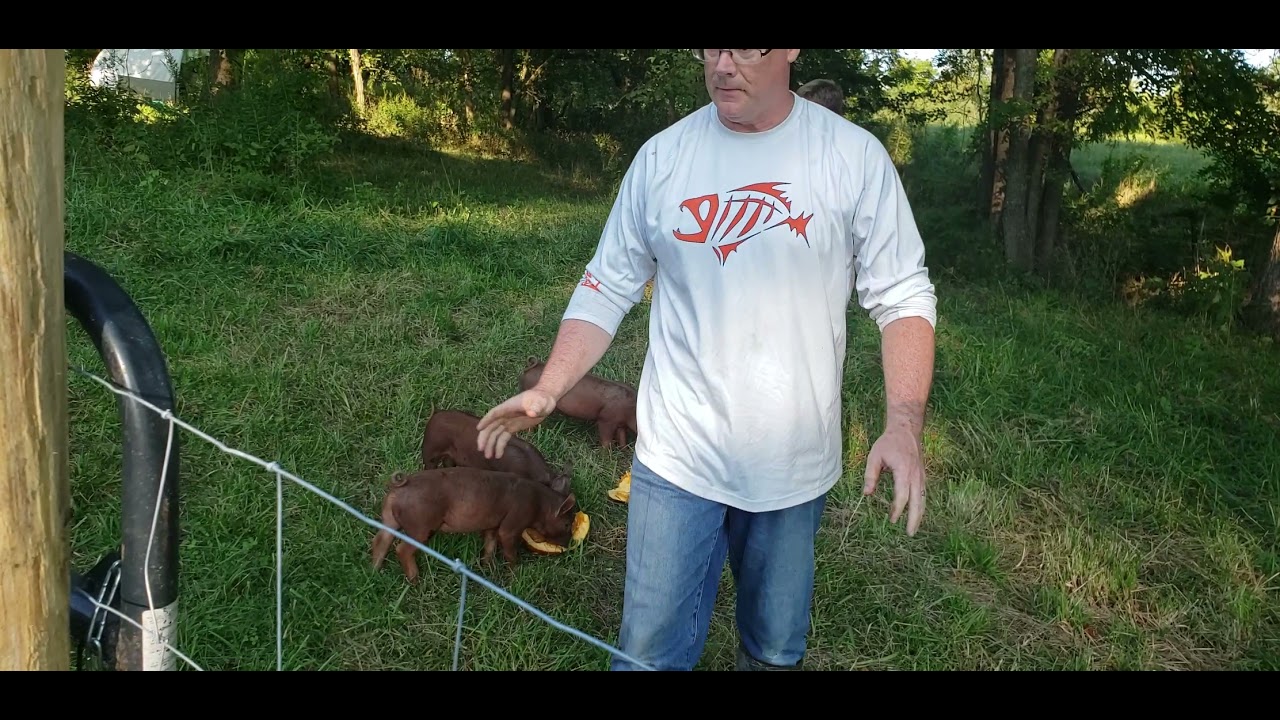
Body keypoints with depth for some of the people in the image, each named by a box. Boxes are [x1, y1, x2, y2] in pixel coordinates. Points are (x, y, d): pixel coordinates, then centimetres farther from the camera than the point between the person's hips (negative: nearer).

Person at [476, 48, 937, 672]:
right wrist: (548, 390, -10)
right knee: (651, 650, 5)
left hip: (796, 467, 0)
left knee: (776, 650, 19)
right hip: (678, 458, 0)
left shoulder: (855, 158, -7)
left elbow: (902, 297, -5)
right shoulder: (661, 157, -3)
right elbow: (608, 287, 2)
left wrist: (903, 424, -18)